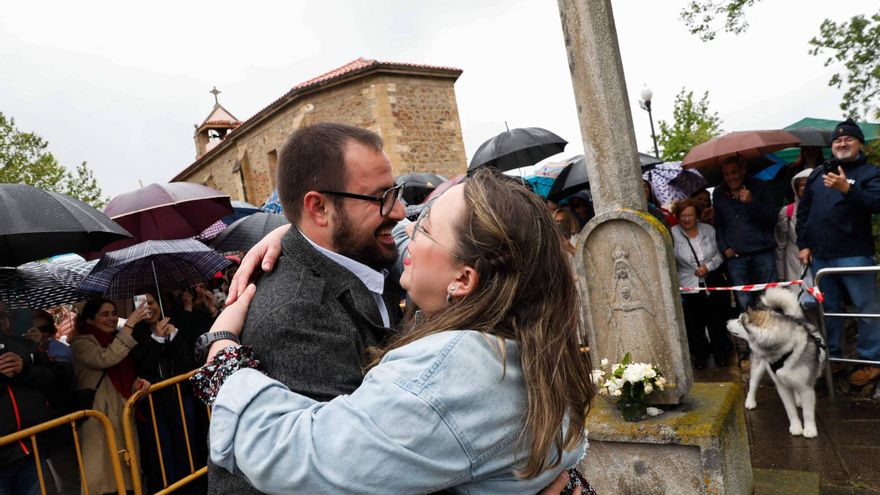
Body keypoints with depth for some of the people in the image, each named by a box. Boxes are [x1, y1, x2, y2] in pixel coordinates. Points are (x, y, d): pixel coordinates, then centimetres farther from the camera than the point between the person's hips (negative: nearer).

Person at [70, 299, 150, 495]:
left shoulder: (117, 341, 16)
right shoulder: (80, 343, -4)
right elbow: (106, 359, -24)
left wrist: (137, 383, 0)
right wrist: (129, 325, -24)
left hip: (124, 415, 6)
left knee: (128, 472, 8)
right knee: (104, 472, -8)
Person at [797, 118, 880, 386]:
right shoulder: (818, 173, 14)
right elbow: (803, 211, 16)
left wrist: (848, 189, -32)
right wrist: (803, 244, 9)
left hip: (854, 255, -5)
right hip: (819, 256, 5)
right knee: (828, 309, 13)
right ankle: (832, 355, 25)